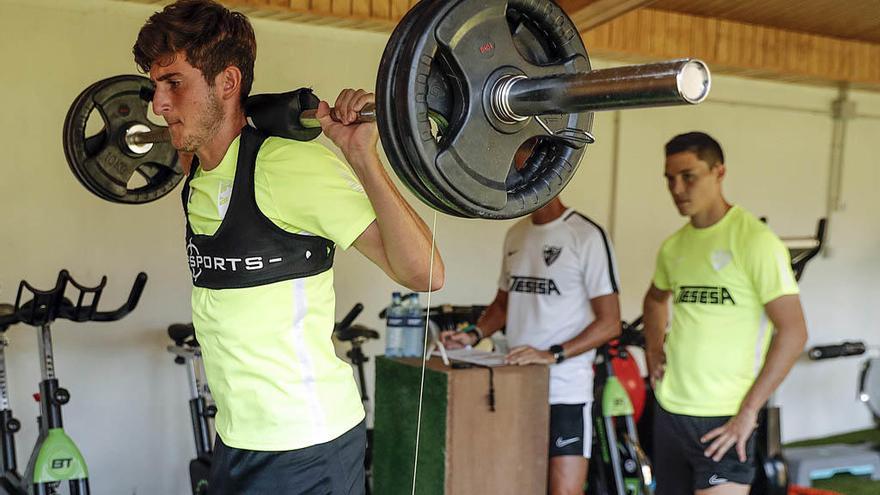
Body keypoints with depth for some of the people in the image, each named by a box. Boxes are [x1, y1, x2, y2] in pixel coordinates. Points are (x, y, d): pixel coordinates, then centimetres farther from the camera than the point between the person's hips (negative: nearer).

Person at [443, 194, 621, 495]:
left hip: (565, 390, -6)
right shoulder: (515, 235, 11)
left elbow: (609, 323, -11)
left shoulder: (586, 235, -10)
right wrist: (474, 335, 3)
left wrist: (552, 355, -22)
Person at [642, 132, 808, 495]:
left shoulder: (754, 240, -11)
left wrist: (749, 411, -16)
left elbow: (793, 332, -15)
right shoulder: (673, 246, 10)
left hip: (723, 421, -7)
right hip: (669, 411, 7)